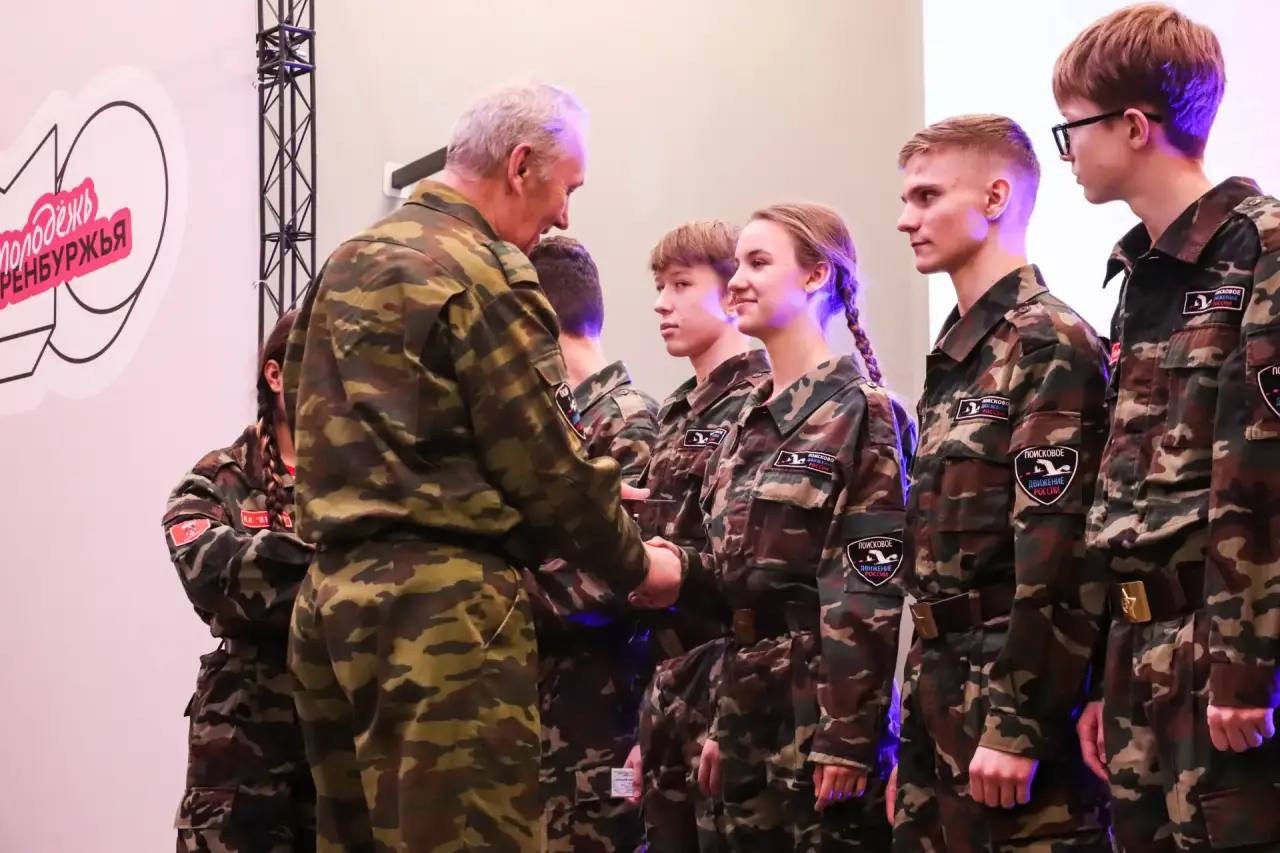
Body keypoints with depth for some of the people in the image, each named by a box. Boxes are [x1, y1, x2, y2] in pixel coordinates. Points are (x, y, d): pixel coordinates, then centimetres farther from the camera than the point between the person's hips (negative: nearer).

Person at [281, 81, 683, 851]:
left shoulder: (351, 264, 16)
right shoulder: (483, 277, -11)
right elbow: (547, 466, -11)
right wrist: (636, 566, 6)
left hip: (338, 589, 9)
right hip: (443, 605, -9)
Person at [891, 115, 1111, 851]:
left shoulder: (1051, 347, -11)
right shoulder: (955, 357, 16)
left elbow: (1057, 560, -18)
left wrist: (1018, 728, -21)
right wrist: (916, 734, 16)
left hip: (1018, 695, -8)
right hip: (945, 696, 8)